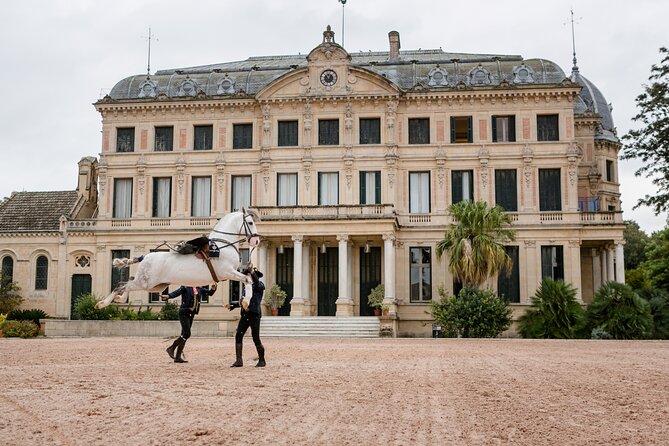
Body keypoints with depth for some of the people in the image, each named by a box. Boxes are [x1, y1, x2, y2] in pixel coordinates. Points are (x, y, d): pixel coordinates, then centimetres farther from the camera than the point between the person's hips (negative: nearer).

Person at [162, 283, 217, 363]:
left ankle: (178, 357, 13)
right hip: (184, 313, -7)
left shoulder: (199, 289, 10)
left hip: (191, 314, 7)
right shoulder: (185, 287, -8)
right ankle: (171, 348, -2)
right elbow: (177, 292, -23)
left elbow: (209, 292, 17)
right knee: (187, 334, -16)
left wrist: (213, 289, -6)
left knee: (184, 335, 8)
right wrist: (168, 296, -43)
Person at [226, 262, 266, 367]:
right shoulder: (247, 287, 17)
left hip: (254, 314, -7)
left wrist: (252, 271, -36)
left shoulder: (260, 285, -3)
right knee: (238, 336, -3)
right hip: (245, 314, 7)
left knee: (256, 339, -3)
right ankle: (239, 360, -2)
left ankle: (262, 360, 12)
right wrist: (232, 305, 23)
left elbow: (257, 284, -28)